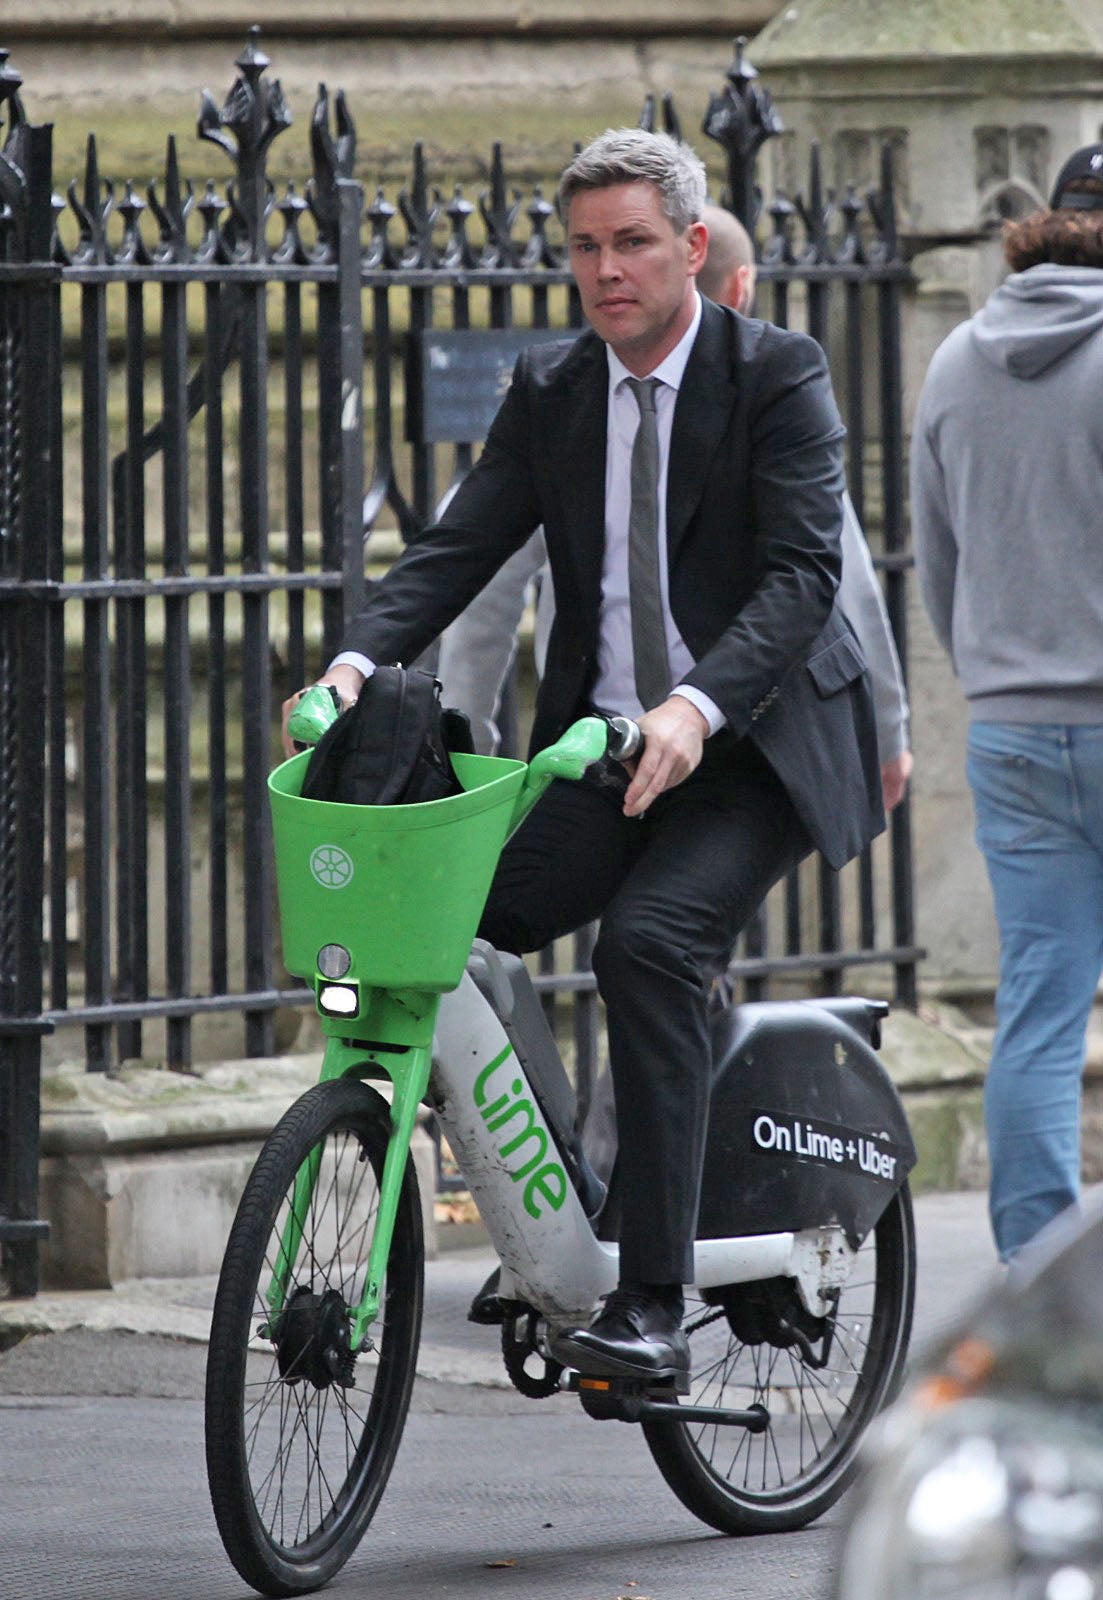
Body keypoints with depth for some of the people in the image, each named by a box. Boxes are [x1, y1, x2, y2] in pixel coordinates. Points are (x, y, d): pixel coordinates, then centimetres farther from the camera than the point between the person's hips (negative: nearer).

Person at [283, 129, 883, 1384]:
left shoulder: (777, 377, -7)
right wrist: (357, 661, -21)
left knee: (647, 940, -30)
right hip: (600, 752, 5)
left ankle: (651, 1307, -29)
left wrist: (697, 707, -35)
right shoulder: (548, 393, 8)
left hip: (753, 751, -5)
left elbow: (802, 568, -18)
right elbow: (460, 546, -1)